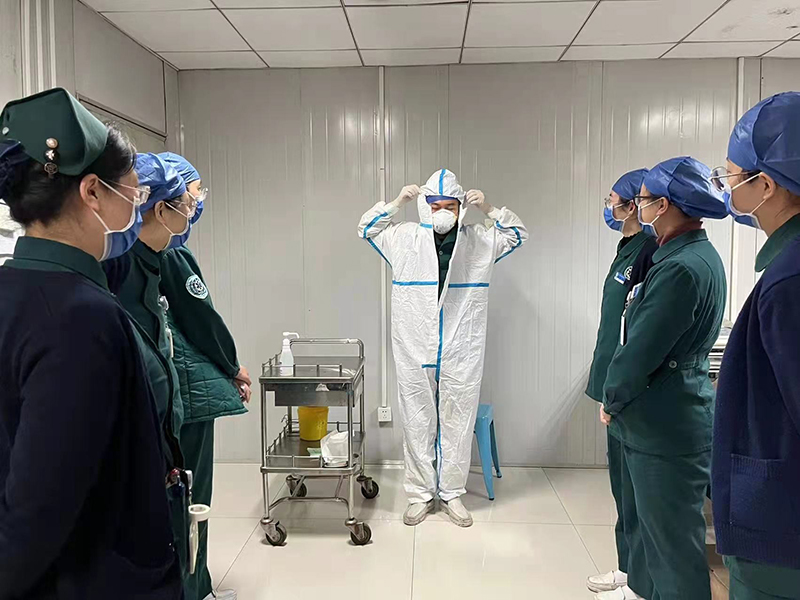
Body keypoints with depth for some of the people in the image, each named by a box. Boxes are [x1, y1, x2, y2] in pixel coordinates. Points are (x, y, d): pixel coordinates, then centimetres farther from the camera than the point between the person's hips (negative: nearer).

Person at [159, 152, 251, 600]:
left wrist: (224, 367, 12)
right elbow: (201, 317, -15)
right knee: (190, 494, 2)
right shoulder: (170, 250, -17)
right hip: (189, 384, -10)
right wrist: (234, 367, 1)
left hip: (173, 383, 10)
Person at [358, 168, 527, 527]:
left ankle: (452, 494, 26)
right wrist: (397, 203, 1)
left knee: (457, 425, 9)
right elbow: (367, 229, 14)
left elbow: (518, 234, 13)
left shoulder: (478, 240, 6)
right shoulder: (405, 238, 5)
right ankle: (420, 494, 24)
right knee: (417, 424, 9)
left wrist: (489, 209, -1)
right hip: (414, 352, 0)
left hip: (461, 354, 0)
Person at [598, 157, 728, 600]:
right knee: (644, 515, 25)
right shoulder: (695, 255, 9)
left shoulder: (682, 269, -25)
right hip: (653, 420, 10)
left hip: (666, 427, -10)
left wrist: (611, 401, -10)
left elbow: (642, 349, -23)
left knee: (672, 532, 5)